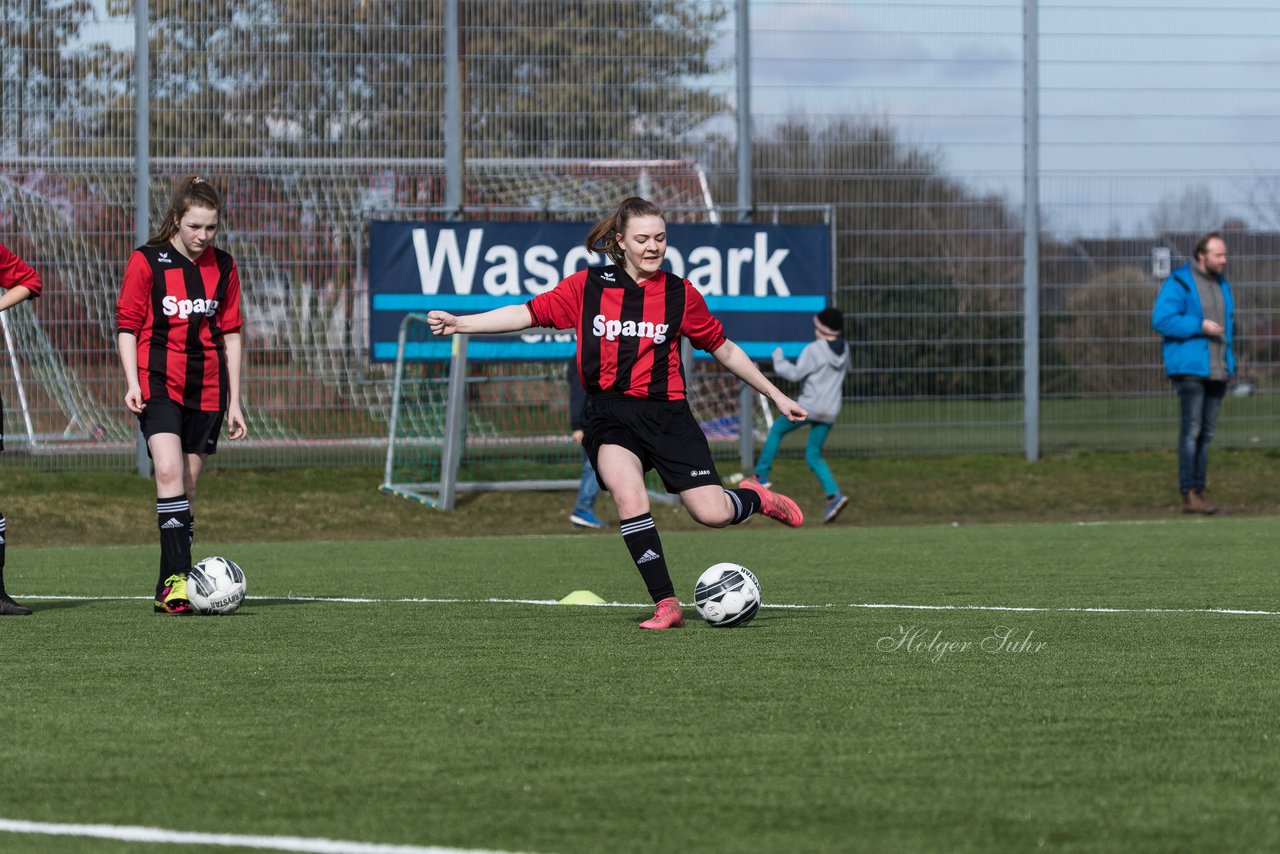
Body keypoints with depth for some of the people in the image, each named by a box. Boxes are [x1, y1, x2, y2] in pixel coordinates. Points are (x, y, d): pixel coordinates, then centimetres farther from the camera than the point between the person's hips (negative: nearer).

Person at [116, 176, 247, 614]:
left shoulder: (223, 267, 9)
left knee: (187, 488, 4)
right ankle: (177, 576, -28)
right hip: (158, 384, -4)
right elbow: (126, 326, 0)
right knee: (168, 471, -22)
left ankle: (169, 590, 9)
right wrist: (132, 382, -11)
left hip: (206, 391, 4)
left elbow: (230, 334, 14)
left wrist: (234, 400, 12)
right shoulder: (147, 261, -2)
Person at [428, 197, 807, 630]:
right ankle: (666, 605, -18)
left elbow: (723, 348, 15)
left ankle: (755, 498, 27)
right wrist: (459, 323, -2)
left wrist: (776, 395, 17)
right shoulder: (587, 287, 4)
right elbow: (529, 314, 7)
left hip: (666, 412, 0)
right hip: (609, 412, 0)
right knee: (628, 497, -27)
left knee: (712, 513, -11)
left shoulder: (680, 294, 4)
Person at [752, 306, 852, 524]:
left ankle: (761, 475, 15)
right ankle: (833, 495, -8)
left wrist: (778, 358, 0)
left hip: (809, 406, -6)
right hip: (830, 411, 6)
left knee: (776, 430, 17)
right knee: (813, 455, 11)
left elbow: (795, 374, -13)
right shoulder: (843, 349, 7)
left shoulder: (813, 350, -13)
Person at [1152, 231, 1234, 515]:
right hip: (1189, 368, -7)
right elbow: (1162, 319, -15)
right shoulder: (1179, 283, -7)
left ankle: (1199, 490, 11)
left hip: (1217, 370, 7)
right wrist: (1199, 326, -20)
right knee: (1191, 430, -12)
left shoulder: (1222, 284, 16)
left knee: (1206, 433, 8)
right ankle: (1189, 495, -13)